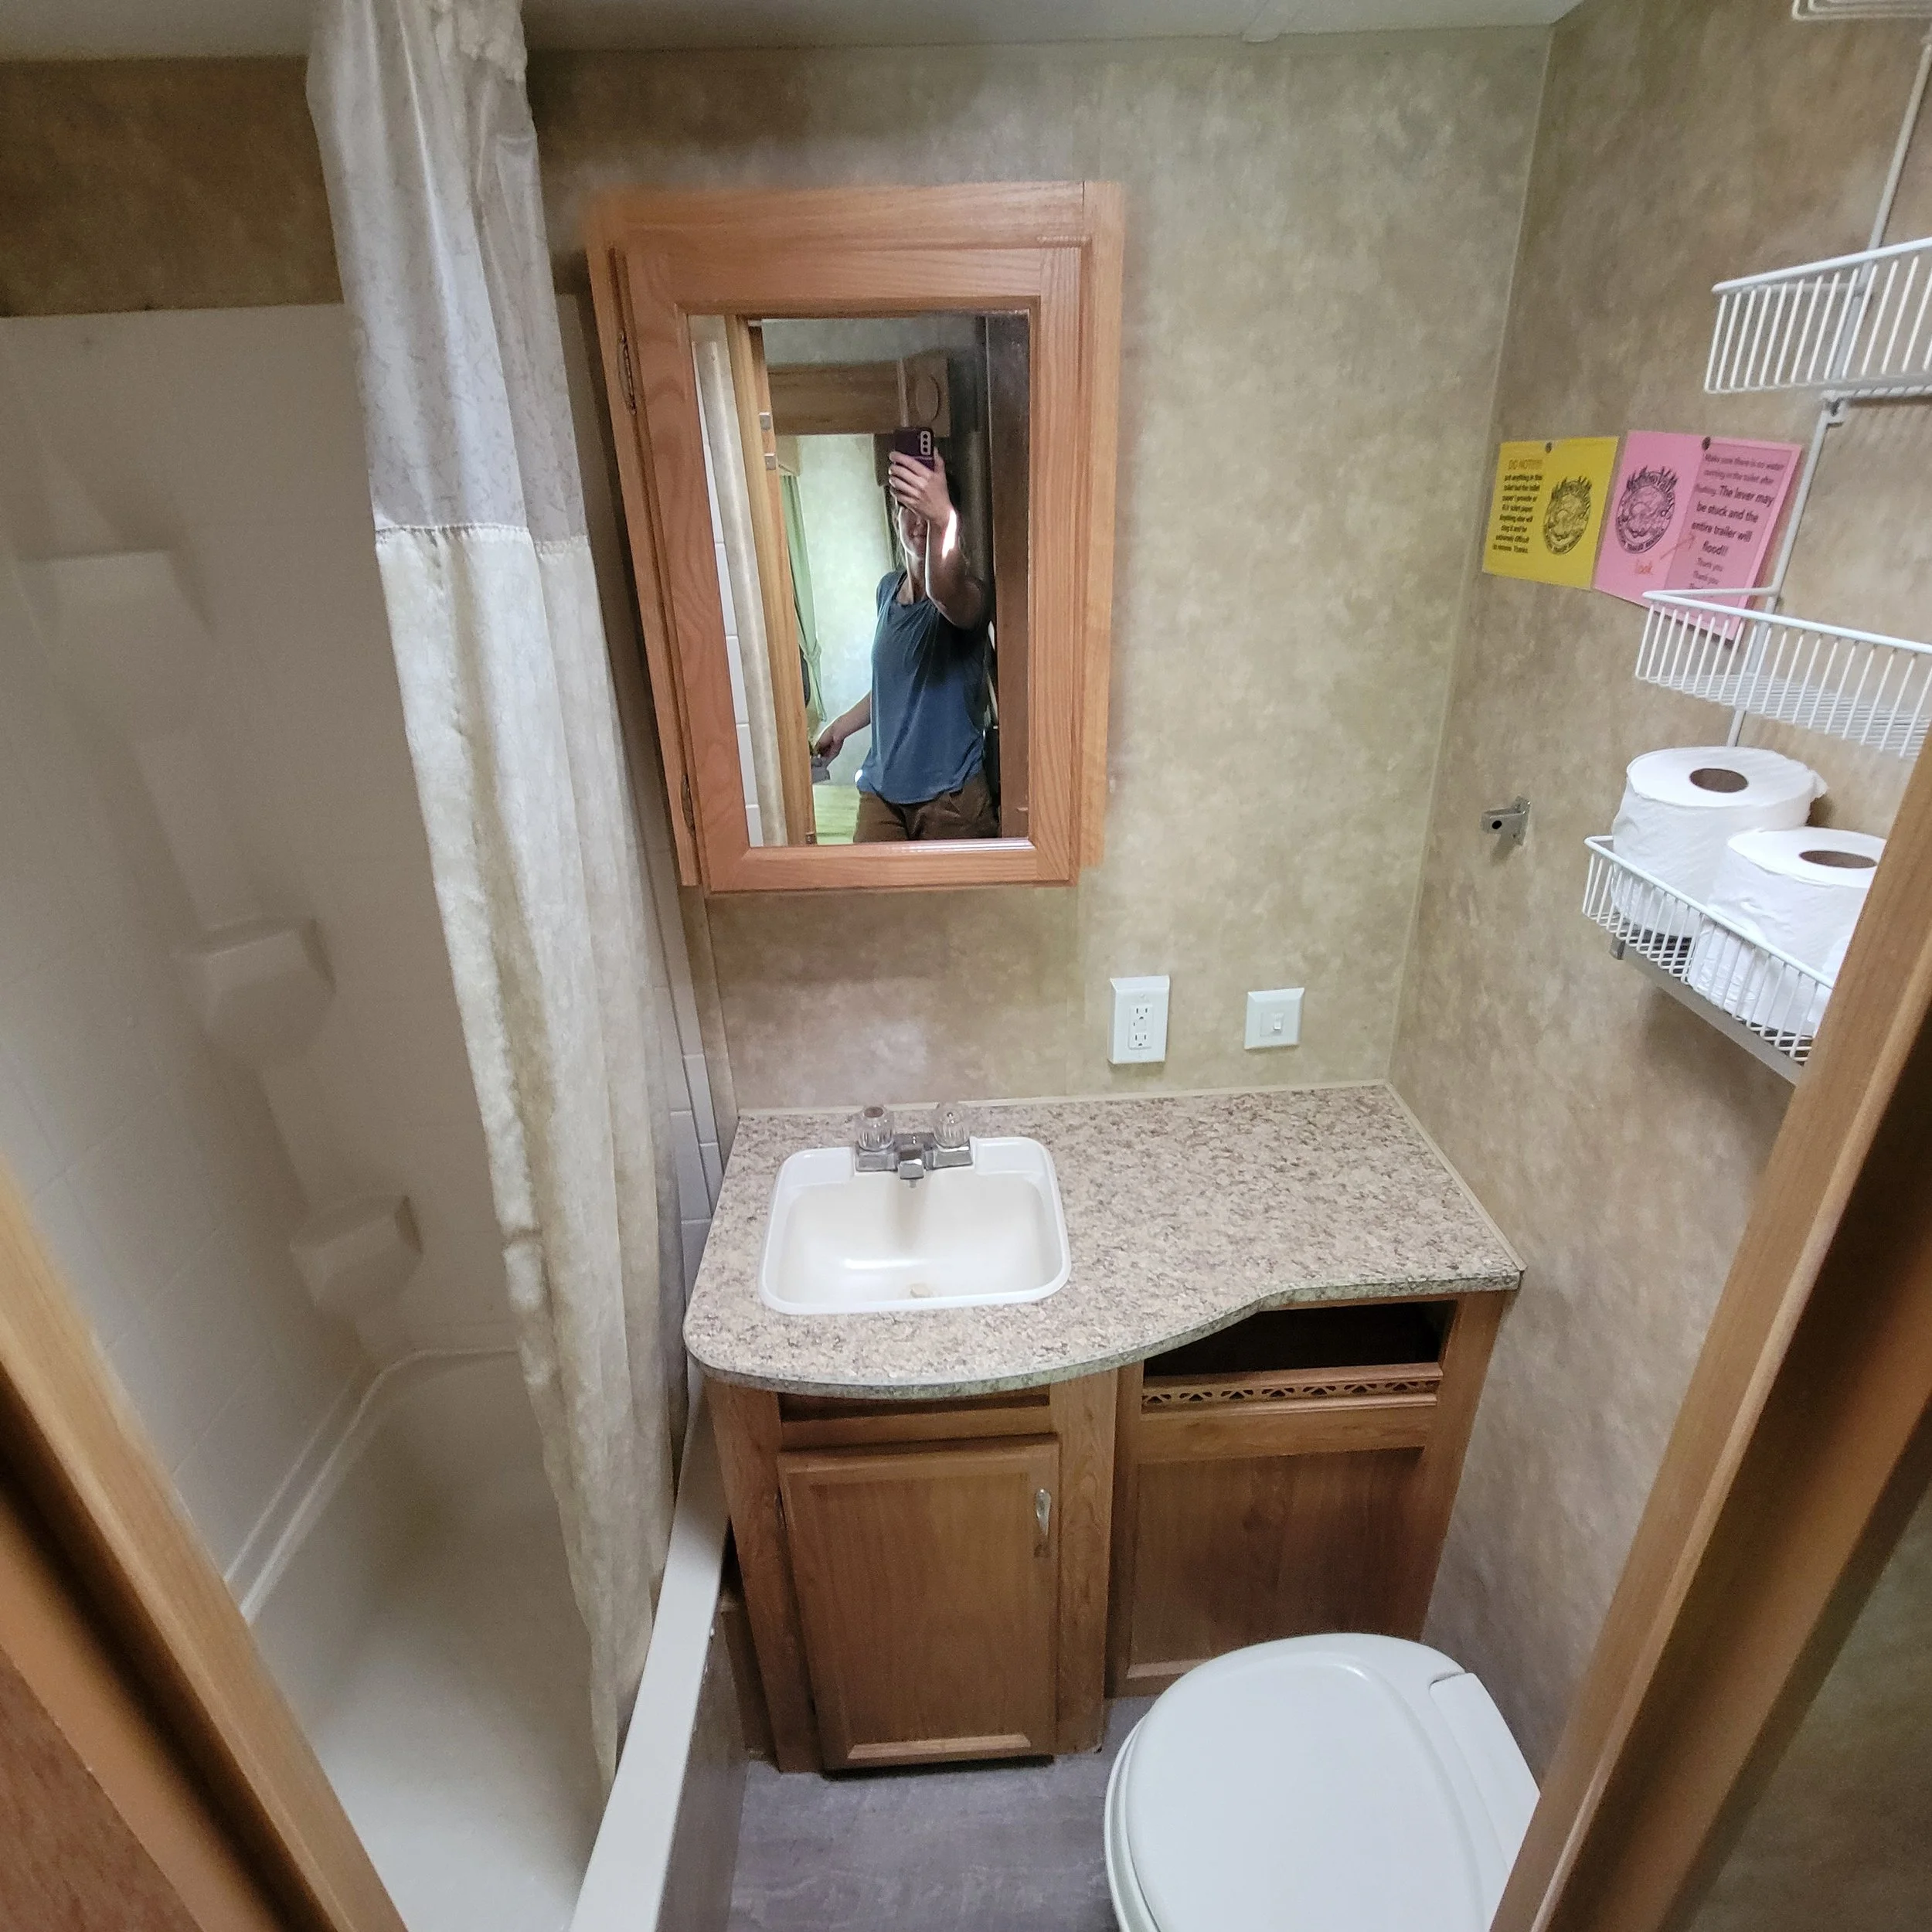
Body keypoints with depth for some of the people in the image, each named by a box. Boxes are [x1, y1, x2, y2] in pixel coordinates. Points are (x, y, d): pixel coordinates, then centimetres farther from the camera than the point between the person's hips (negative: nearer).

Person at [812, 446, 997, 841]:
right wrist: (842, 726, 24)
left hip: (951, 796, -6)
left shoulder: (965, 594, -14)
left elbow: (944, 592, -41)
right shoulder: (887, 589, 8)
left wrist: (942, 517, -58)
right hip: (882, 787, 6)